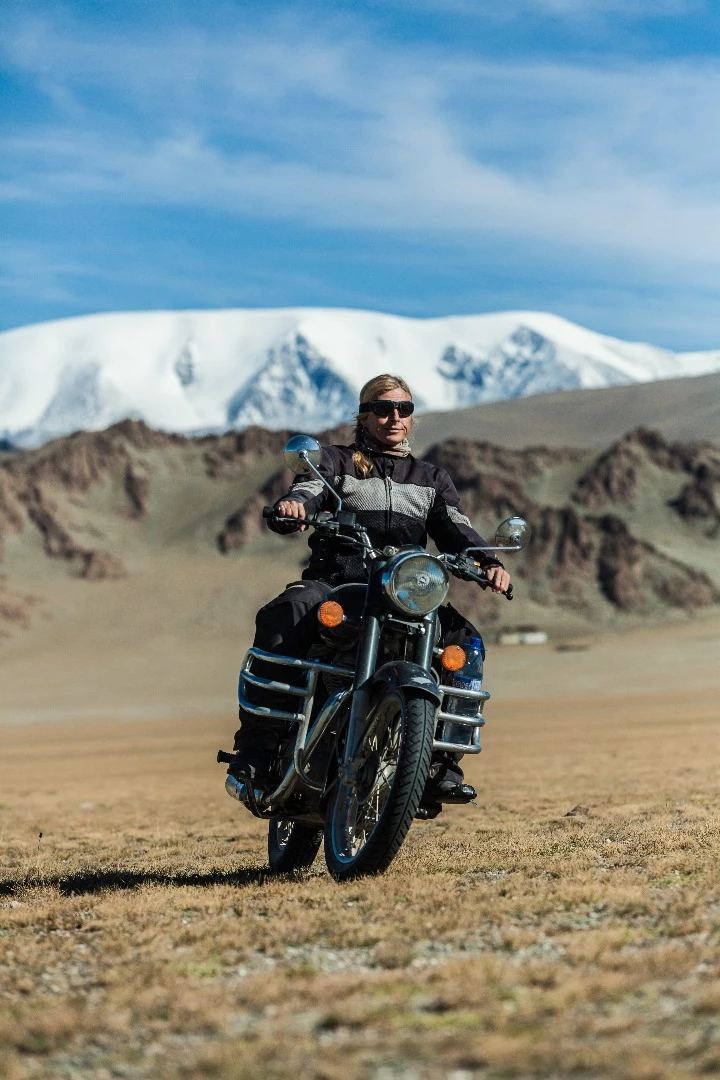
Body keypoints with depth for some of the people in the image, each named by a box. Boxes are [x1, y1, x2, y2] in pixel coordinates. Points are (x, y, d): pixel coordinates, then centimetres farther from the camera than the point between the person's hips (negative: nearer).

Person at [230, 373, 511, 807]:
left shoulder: (433, 479, 22)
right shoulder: (337, 462, 13)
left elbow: (456, 530, 7)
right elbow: (307, 493, -6)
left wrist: (489, 562, -16)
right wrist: (290, 508, -33)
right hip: (333, 580, -3)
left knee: (463, 640, -24)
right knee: (282, 617, -35)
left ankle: (442, 765, -19)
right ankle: (255, 748, -34)